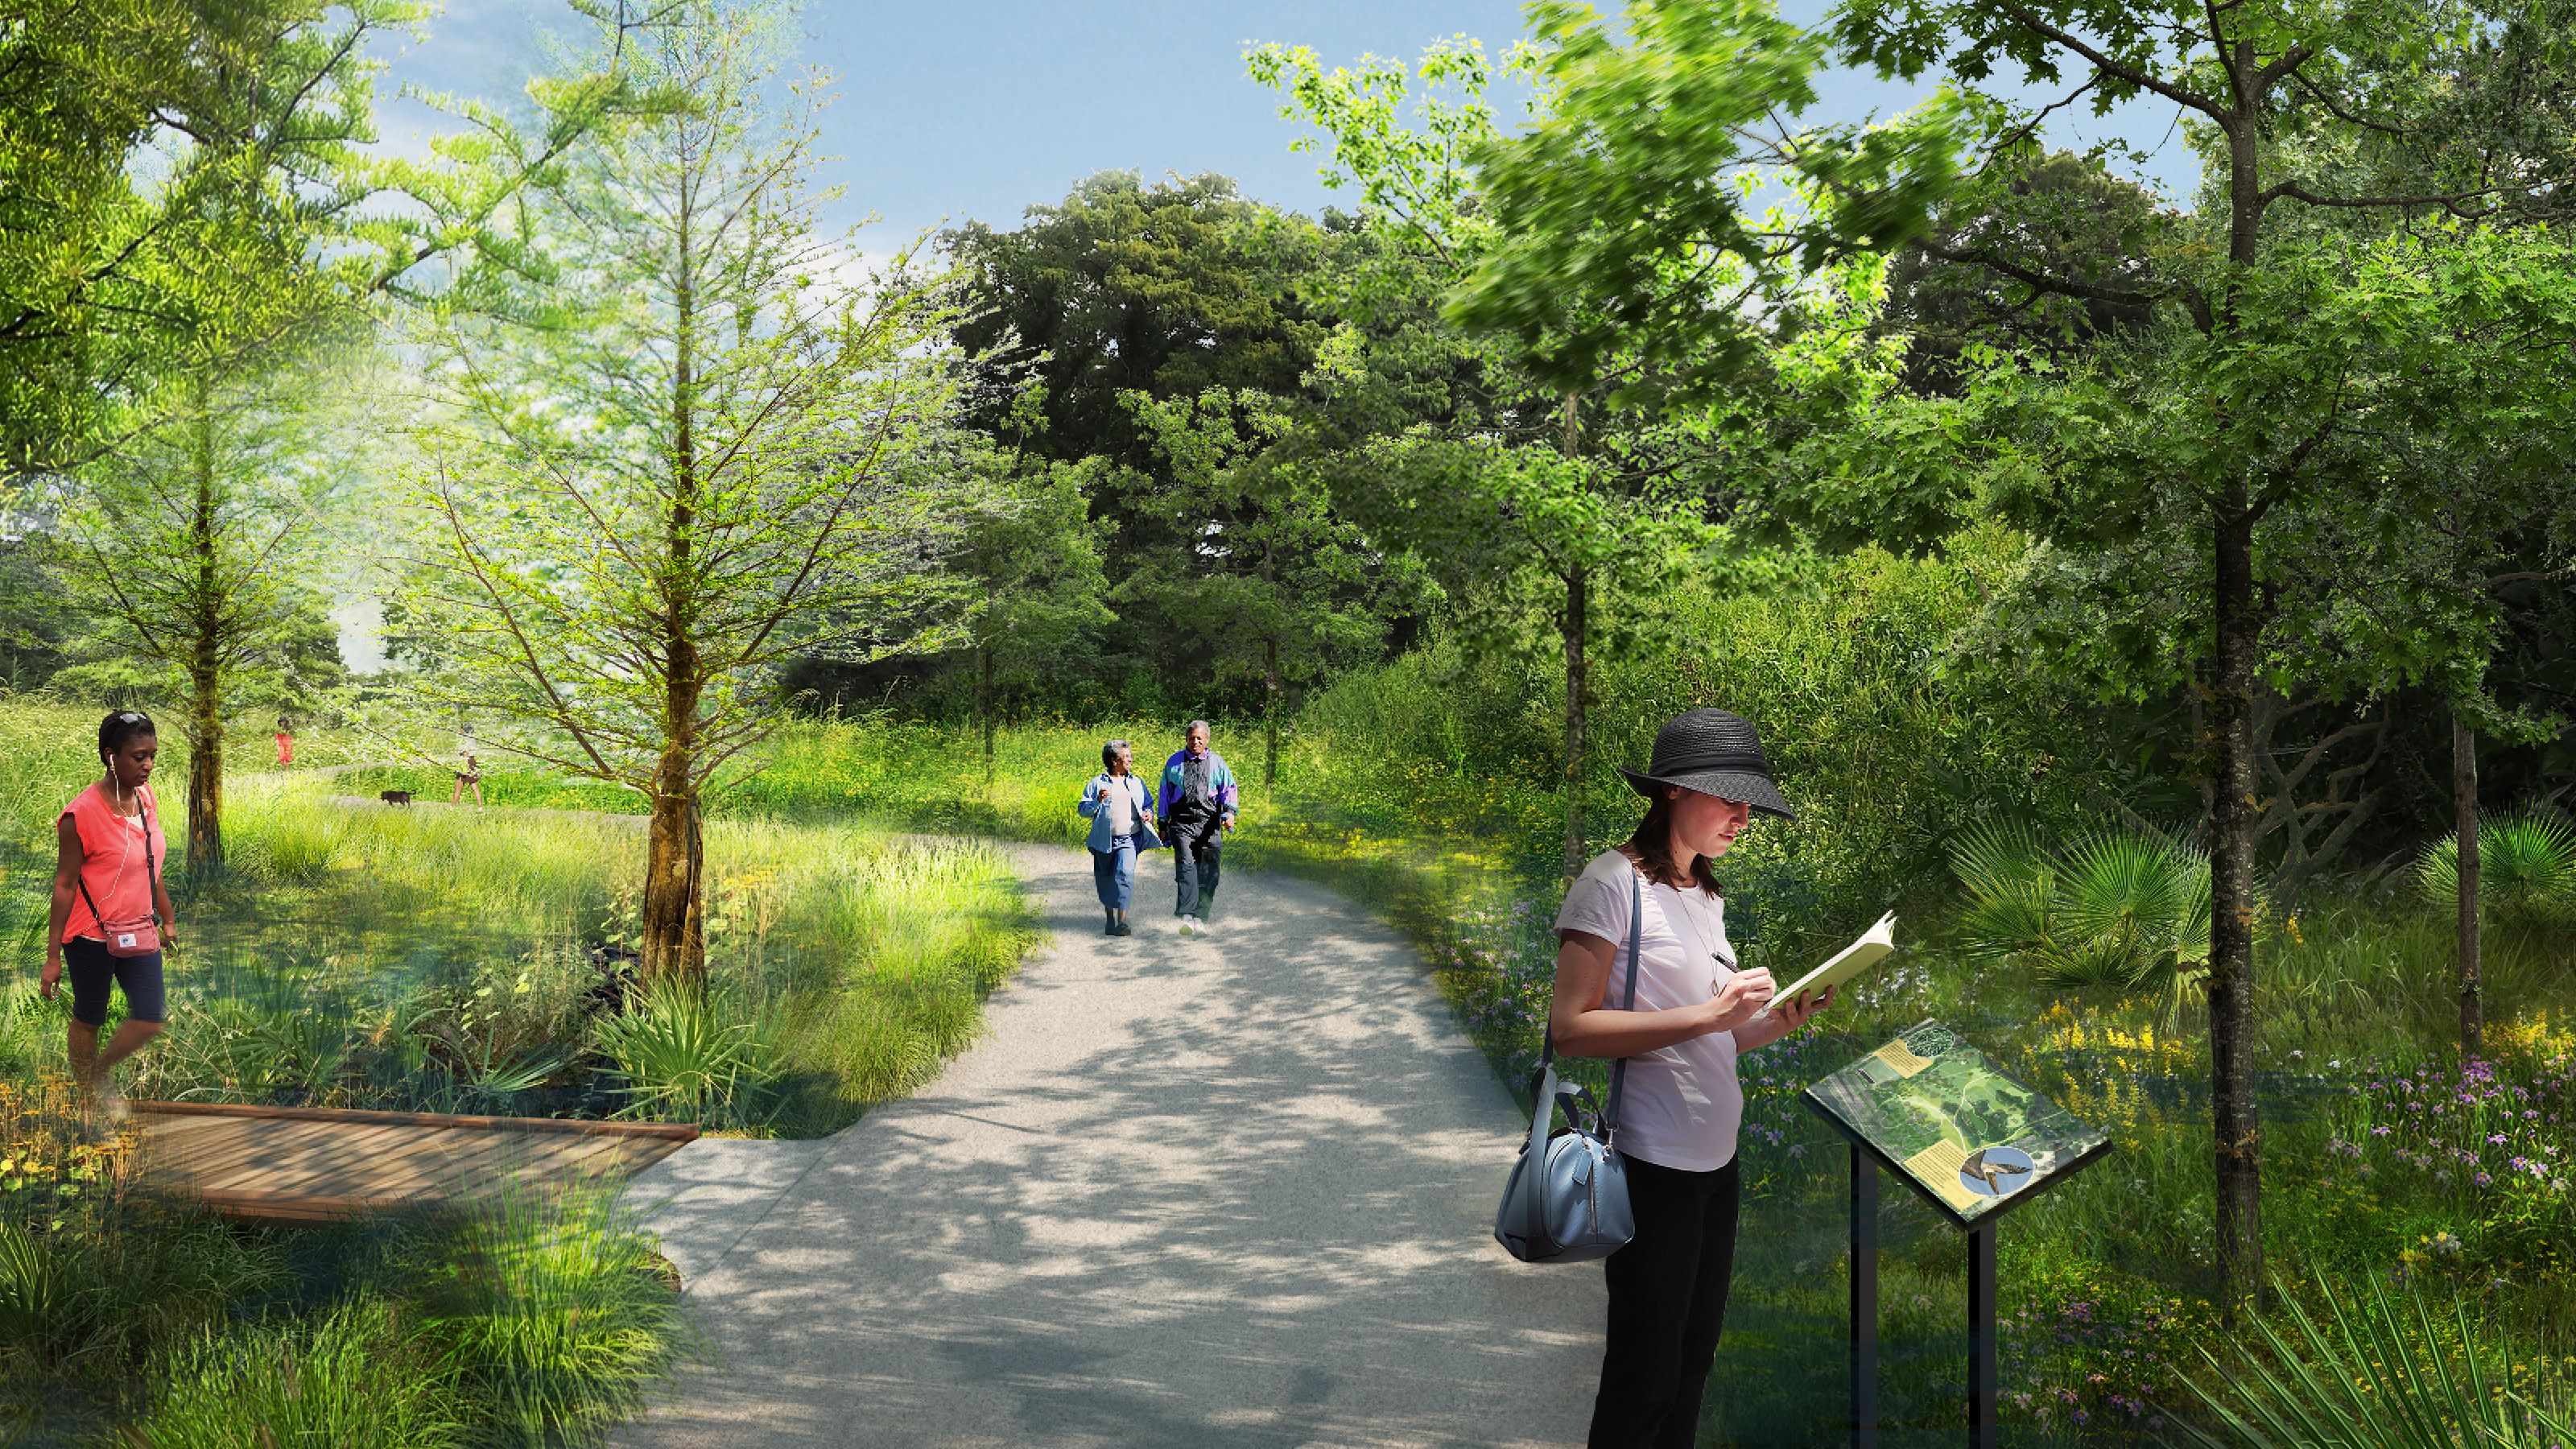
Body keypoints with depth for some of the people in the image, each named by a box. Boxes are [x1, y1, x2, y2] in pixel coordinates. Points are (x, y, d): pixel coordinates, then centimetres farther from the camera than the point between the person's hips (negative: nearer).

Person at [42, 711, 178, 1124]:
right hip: (92, 936, -6)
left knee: (149, 1021, 6)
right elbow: (64, 885, -15)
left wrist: (168, 919, 20)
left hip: (139, 933, 6)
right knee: (89, 1019, 13)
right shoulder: (82, 814, -21)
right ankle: (87, 1089, 35)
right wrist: (53, 957, -12)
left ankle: (101, 1071, 33)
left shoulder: (145, 796, -1)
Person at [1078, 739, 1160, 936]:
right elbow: (1083, 809, 1)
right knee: (1105, 881, 9)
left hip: (1129, 840, 0)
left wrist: (1149, 814, 3)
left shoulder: (1136, 783, 14)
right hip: (1104, 841, 0)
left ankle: (1122, 921, -20)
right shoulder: (1097, 783, 5)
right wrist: (1097, 801, -16)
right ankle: (1110, 920, 27)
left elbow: (1148, 804, 24)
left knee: (1125, 875, -19)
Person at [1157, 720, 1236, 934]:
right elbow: (1165, 793, 17)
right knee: (1186, 865, -18)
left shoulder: (1217, 762, 11)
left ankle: (1200, 918, 5)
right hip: (1182, 821, -1)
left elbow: (1229, 788, 8)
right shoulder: (1174, 762, 12)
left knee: (1207, 872, -1)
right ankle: (1187, 916, -27)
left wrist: (1229, 812, -11)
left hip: (1209, 822, 1)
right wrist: (1163, 824, 15)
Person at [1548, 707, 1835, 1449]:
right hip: (1652, 1163, -8)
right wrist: (1707, 1014, -23)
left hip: (1715, 1160, 8)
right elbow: (1570, 1026, -19)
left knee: (1691, 1365, 16)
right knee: (1644, 1379, 0)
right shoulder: (1614, 880, -11)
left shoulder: (1706, 896, 14)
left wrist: (1774, 1020, -1)